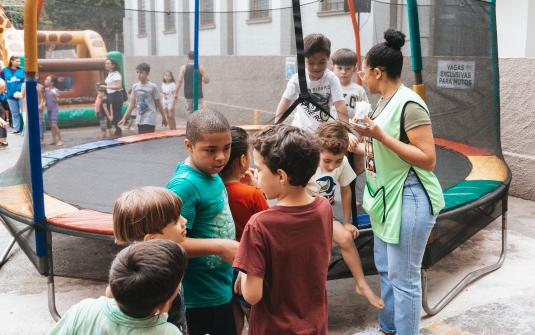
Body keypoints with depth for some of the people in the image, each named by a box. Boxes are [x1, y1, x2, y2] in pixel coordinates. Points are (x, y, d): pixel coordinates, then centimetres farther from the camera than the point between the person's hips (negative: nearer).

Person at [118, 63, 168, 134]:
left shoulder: (152, 87, -7)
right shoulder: (135, 86, 6)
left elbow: (158, 103, -1)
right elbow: (132, 104, 10)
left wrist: (164, 117, 3)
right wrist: (124, 117, 6)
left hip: (149, 120, -5)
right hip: (139, 120, 5)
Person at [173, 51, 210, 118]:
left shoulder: (184, 67, 0)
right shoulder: (201, 68, -1)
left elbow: (180, 81, -8)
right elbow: (207, 80, -5)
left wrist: (176, 93, -5)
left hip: (188, 93, 1)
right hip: (198, 93, -1)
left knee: (188, 111, 13)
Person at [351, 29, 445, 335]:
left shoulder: (409, 104, -19)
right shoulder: (387, 101, 9)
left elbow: (428, 159, -23)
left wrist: (380, 135, -26)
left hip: (409, 200, -10)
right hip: (387, 197, 10)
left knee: (403, 278, 1)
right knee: (386, 270, 21)